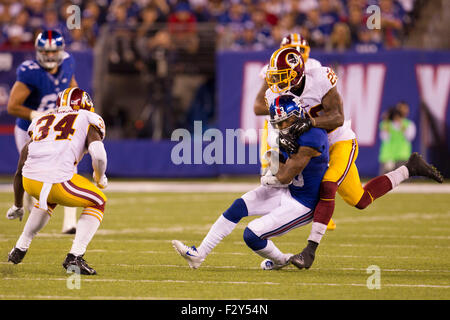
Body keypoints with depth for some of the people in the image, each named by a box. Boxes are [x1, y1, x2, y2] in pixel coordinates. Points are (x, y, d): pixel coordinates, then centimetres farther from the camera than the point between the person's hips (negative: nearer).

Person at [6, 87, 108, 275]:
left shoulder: (42, 121, 28)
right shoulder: (87, 120, 15)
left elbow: (20, 170, 30)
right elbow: (98, 154, -4)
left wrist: (17, 206, 43)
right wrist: (100, 178, 18)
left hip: (30, 181, 5)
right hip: (58, 180, -5)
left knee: (50, 198, 39)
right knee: (97, 202, 20)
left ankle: (20, 248, 38)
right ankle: (75, 257, 6)